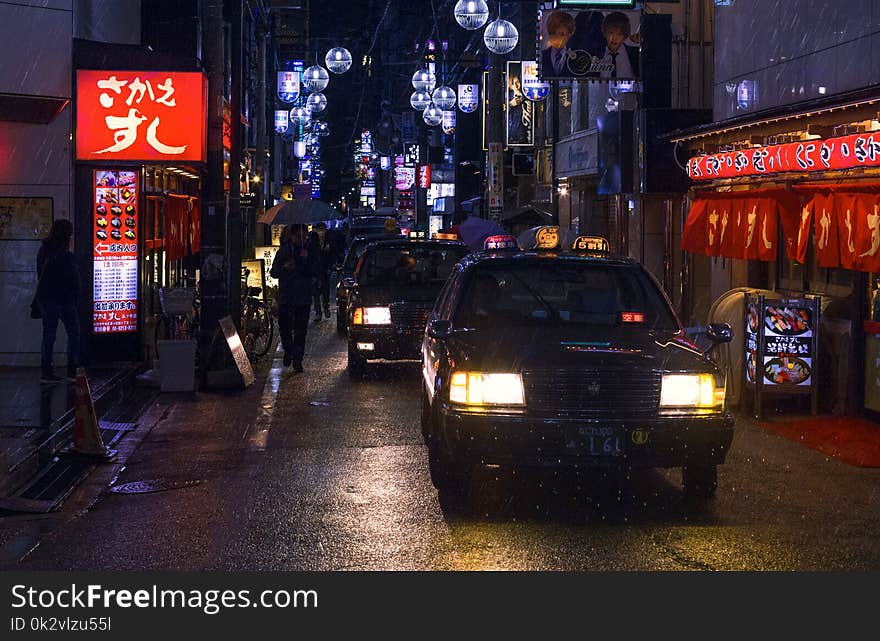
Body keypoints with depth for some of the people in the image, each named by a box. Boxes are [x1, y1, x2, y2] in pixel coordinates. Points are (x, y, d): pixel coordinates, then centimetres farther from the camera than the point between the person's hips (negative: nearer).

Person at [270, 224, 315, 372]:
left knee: (300, 331, -1)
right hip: (285, 297, 0)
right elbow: (273, 273, 3)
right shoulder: (283, 251, 4)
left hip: (304, 298, 0)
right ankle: (288, 352, 28)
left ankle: (297, 360, 5)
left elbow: (313, 273, -1)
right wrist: (284, 267, -16)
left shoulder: (309, 251, 6)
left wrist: (306, 260, -16)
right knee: (284, 328, 1)